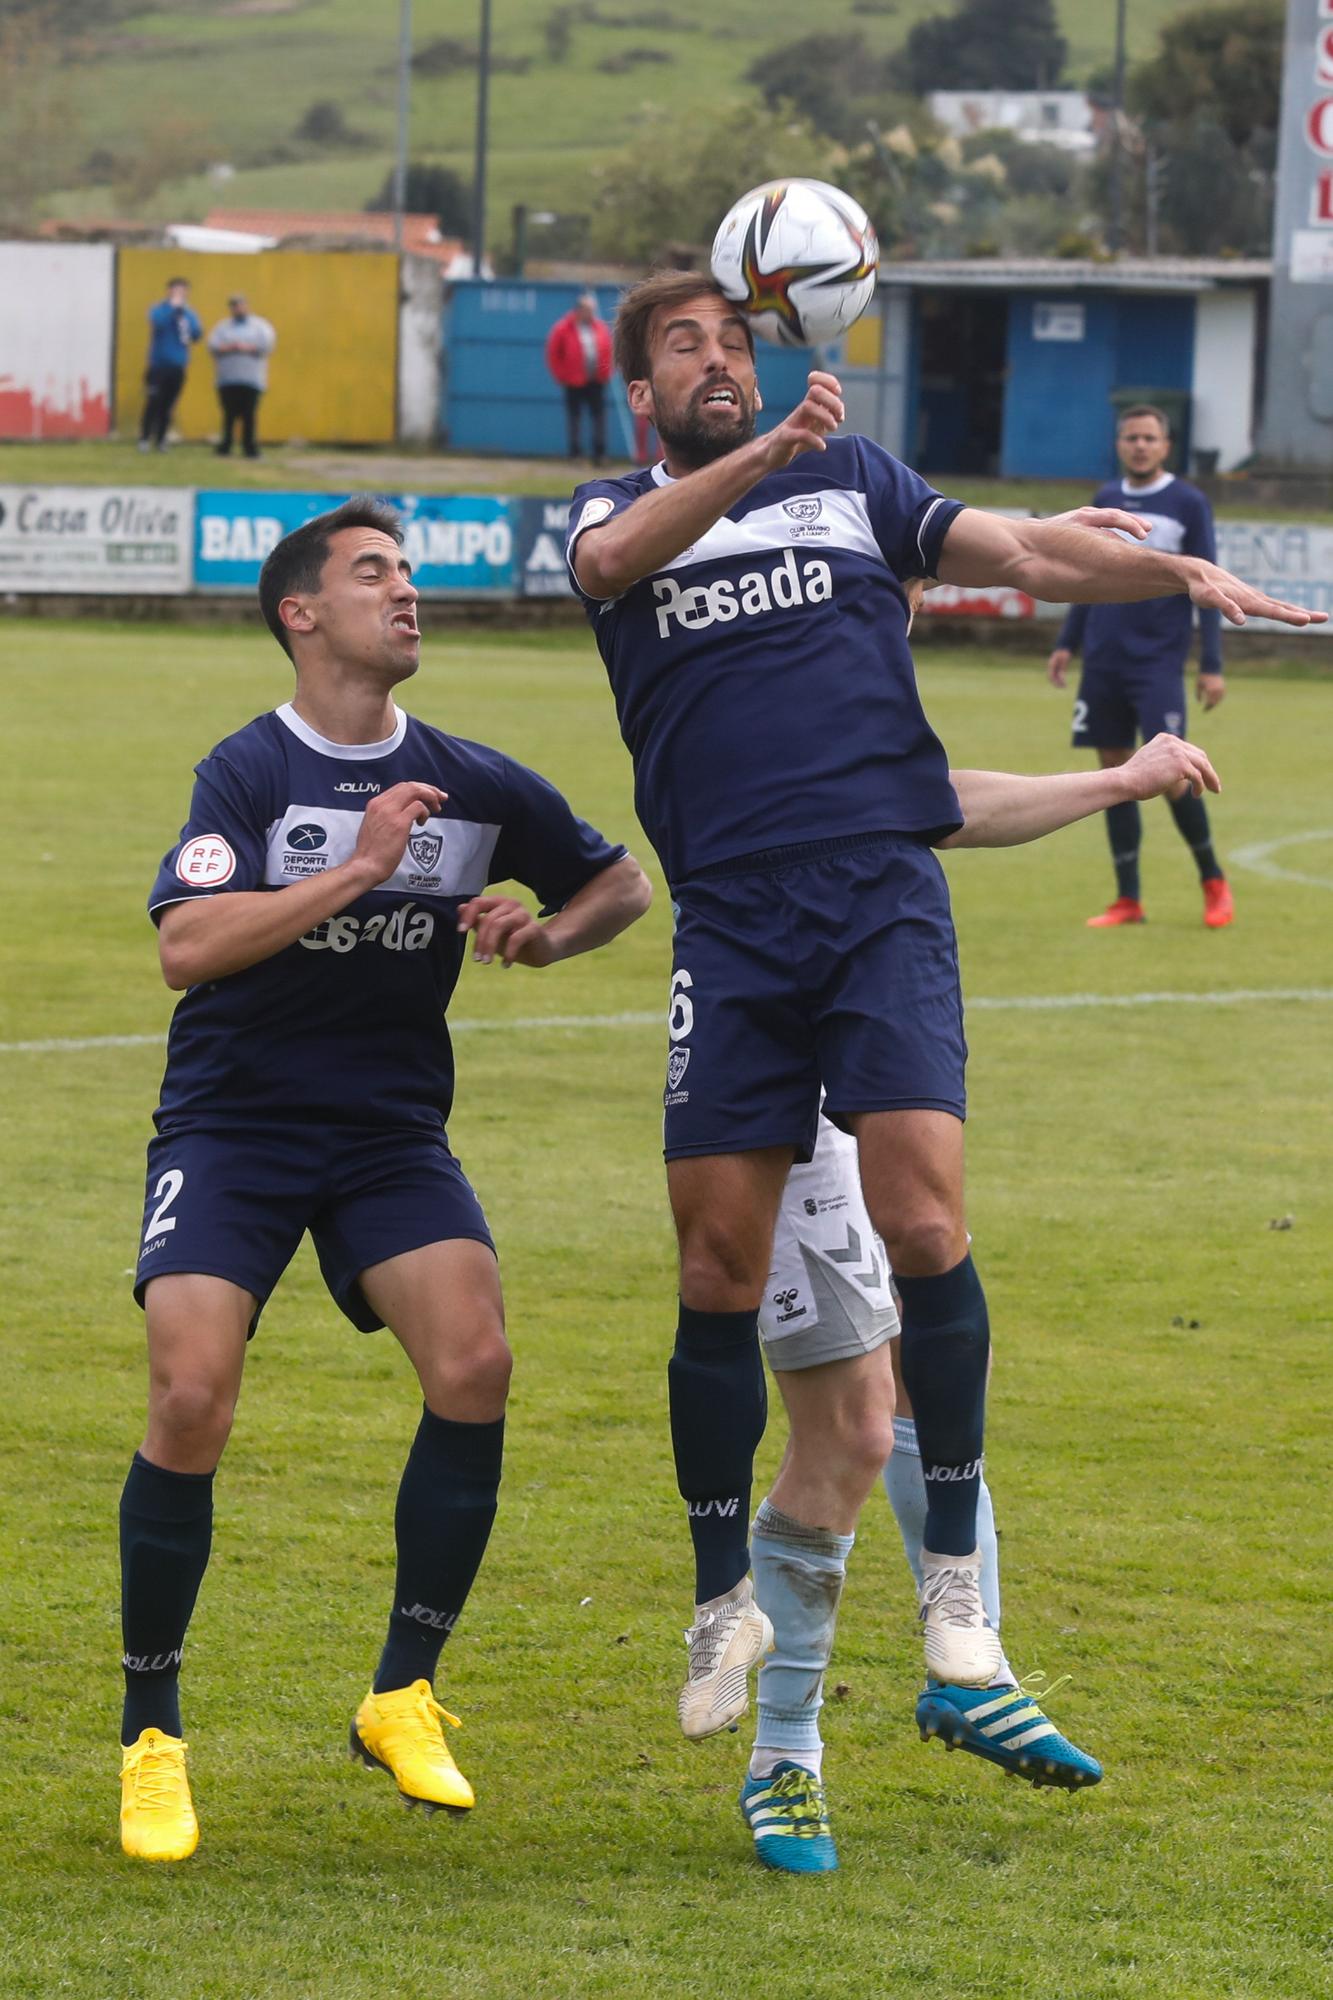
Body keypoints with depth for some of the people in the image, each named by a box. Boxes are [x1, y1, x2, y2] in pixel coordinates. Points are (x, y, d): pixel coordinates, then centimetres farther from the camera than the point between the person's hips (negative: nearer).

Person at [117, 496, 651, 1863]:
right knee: (190, 1399, -20)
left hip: (390, 1131, 3)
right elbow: (185, 945, -23)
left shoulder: (471, 786, 3)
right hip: (230, 1126, -3)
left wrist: (543, 936, -3)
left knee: (475, 1364, -19)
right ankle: (150, 1737, -2)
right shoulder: (248, 771, -9)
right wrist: (358, 869, -25)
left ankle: (401, 1699, 0)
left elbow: (620, 884, 19)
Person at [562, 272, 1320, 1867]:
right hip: (729, 925, 0)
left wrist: (1179, 572, -5)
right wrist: (767, 454, -25)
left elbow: (1023, 552, 11)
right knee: (718, 1263, -2)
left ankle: (954, 1573, -2)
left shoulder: (853, 478, 18)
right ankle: (725, 1596, 13)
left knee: (920, 1218, -14)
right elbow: (614, 561, -11)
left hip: (881, 898, 0)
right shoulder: (614, 513, 13)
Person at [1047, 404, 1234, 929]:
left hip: (1158, 662, -5)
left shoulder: (1188, 503, -2)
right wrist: (1066, 643, 15)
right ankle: (1128, 900, 9)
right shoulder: (1105, 500, 11)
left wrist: (1211, 665, -7)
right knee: (1114, 769, 4)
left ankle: (1213, 880, 7)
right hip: (1104, 659, 5)